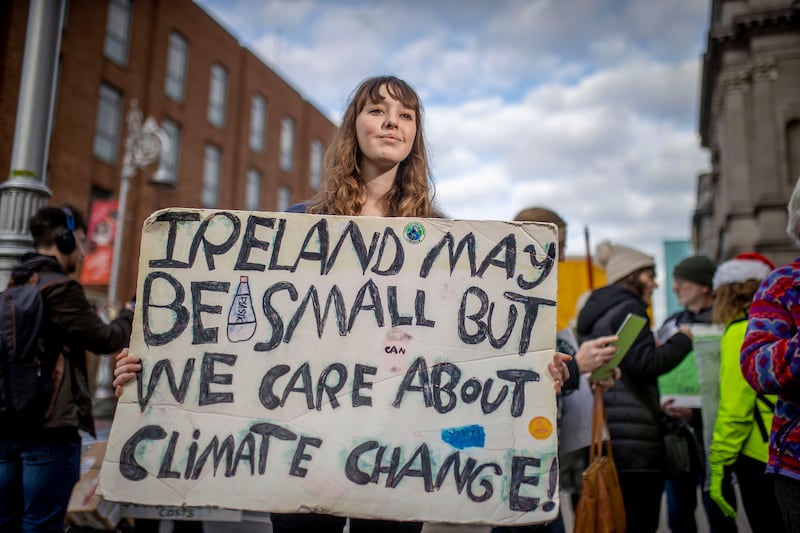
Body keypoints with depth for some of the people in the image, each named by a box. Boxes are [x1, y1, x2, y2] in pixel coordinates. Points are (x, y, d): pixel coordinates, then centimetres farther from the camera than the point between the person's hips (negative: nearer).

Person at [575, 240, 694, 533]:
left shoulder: (595, 311, 21)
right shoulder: (628, 308, -8)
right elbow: (644, 364, -17)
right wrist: (682, 340, -3)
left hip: (603, 439, 9)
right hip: (633, 440, -9)